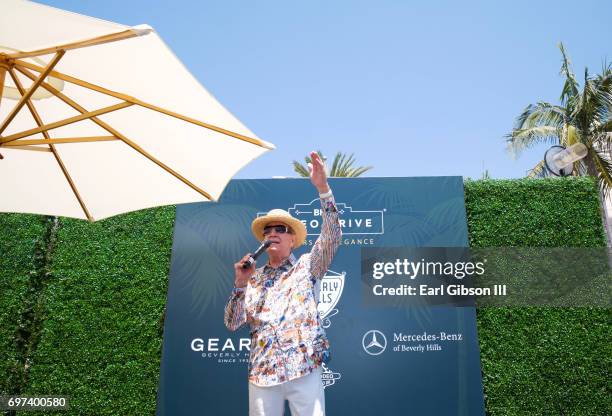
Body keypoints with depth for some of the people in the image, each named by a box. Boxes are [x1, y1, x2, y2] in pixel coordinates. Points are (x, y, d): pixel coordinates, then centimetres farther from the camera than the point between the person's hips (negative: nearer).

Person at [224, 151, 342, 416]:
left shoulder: (307, 267, 7)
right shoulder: (253, 278, 13)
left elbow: (332, 236, -9)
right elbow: (232, 324, 8)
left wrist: (322, 188, -19)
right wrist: (240, 284, -7)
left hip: (304, 369, -2)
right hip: (262, 372, 2)